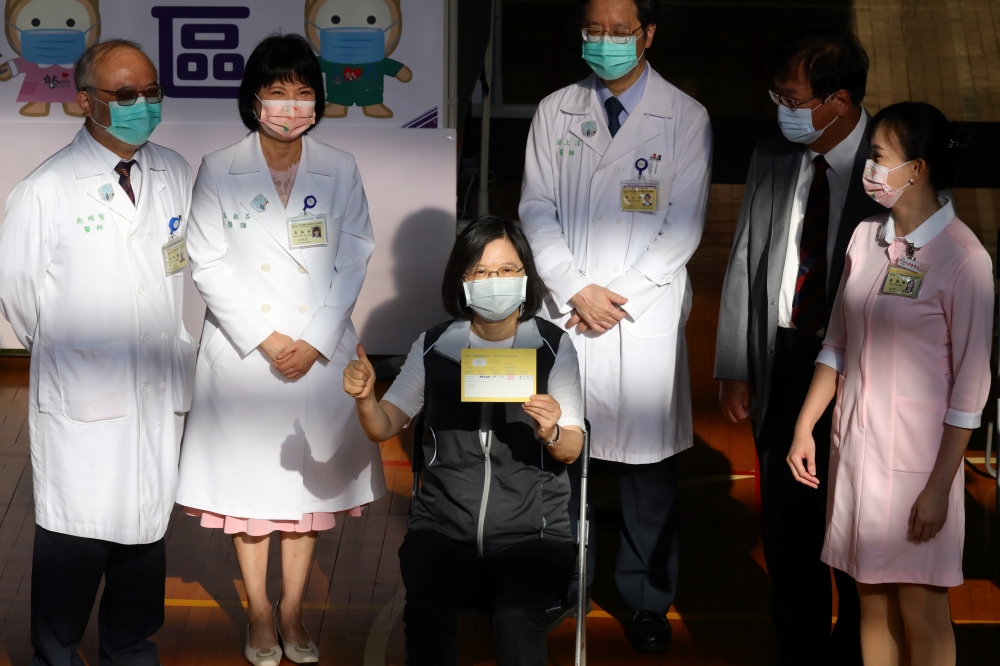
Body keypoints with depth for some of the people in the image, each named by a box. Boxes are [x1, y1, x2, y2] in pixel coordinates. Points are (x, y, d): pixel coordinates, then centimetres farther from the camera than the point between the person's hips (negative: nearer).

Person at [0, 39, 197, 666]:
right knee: (77, 534, 0)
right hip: (82, 395, -4)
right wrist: (64, 350, 10)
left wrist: (178, 350, 12)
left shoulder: (176, 175, 5)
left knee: (149, 523, 13)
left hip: (161, 389, 4)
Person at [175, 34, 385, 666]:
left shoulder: (340, 170, 2)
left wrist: (314, 341, -9)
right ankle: (259, 613, 18)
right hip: (243, 352, -1)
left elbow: (354, 259, 1)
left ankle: (293, 613, 20)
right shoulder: (219, 170, -3)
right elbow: (209, 264, -5)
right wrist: (265, 339, -12)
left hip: (319, 350, 1)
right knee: (248, 475, 4)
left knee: (309, 476, 7)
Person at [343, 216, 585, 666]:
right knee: (426, 612, -30)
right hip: (442, 527, 1)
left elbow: (572, 450, 2)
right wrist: (365, 398, -15)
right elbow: (384, 427, 7)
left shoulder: (553, 347, 4)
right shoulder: (434, 346, 8)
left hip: (530, 532, -1)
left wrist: (551, 433, -20)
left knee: (516, 617, -31)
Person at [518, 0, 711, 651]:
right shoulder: (556, 111, 8)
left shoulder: (685, 117, 2)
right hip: (568, 312, 2)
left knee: (649, 466, 2)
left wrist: (619, 294, -8)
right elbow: (537, 210, 5)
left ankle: (648, 601, 15)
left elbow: (684, 225, -2)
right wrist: (577, 290, -7)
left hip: (646, 320, -2)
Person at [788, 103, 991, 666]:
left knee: (921, 609, 2)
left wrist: (939, 486, -14)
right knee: (872, 599, 12)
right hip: (856, 443, 6)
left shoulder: (963, 258, -13)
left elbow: (971, 384, -13)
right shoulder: (867, 237, 6)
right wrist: (805, 427, 6)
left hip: (919, 450, -6)